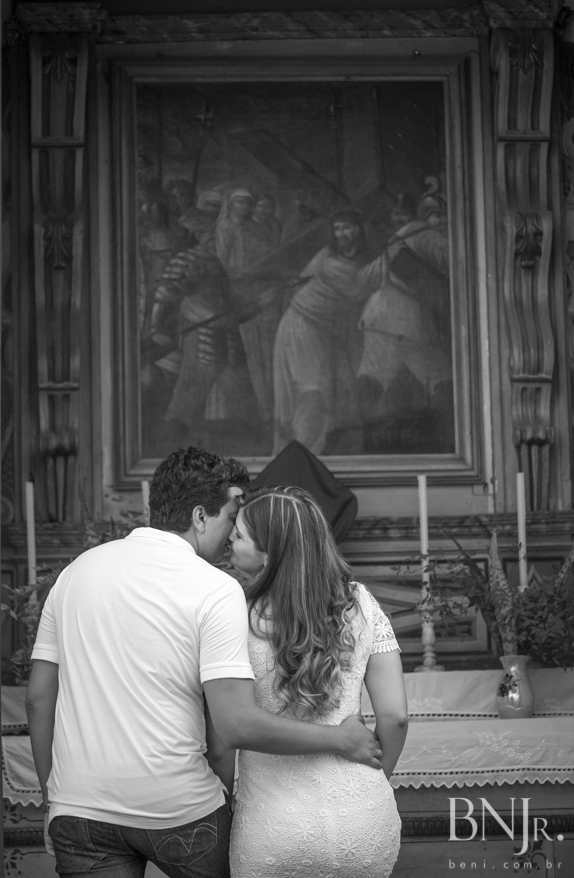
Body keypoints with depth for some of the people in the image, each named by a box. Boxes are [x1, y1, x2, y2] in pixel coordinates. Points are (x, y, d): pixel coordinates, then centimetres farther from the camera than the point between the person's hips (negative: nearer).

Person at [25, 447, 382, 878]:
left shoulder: (77, 570, 6)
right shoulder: (216, 589, -10)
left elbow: (39, 698, 8)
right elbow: (237, 725, -19)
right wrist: (340, 739, -8)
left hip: (77, 807, 4)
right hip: (178, 807, -4)